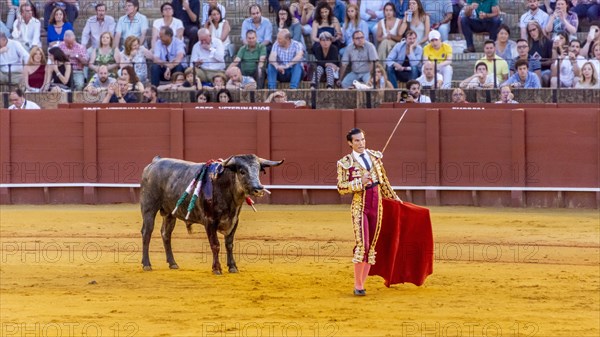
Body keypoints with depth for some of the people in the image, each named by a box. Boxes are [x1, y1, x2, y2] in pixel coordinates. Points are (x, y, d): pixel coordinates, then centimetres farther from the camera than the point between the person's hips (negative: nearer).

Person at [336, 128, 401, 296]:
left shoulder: (374, 156, 11)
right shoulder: (345, 163, -3)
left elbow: (383, 180, 21)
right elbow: (341, 187, -6)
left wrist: (392, 196, 26)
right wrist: (360, 183, -17)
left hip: (376, 205, 5)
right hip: (360, 206, -5)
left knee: (371, 245, 5)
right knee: (362, 244, -14)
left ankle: (362, 284, 12)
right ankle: (357, 285, -6)